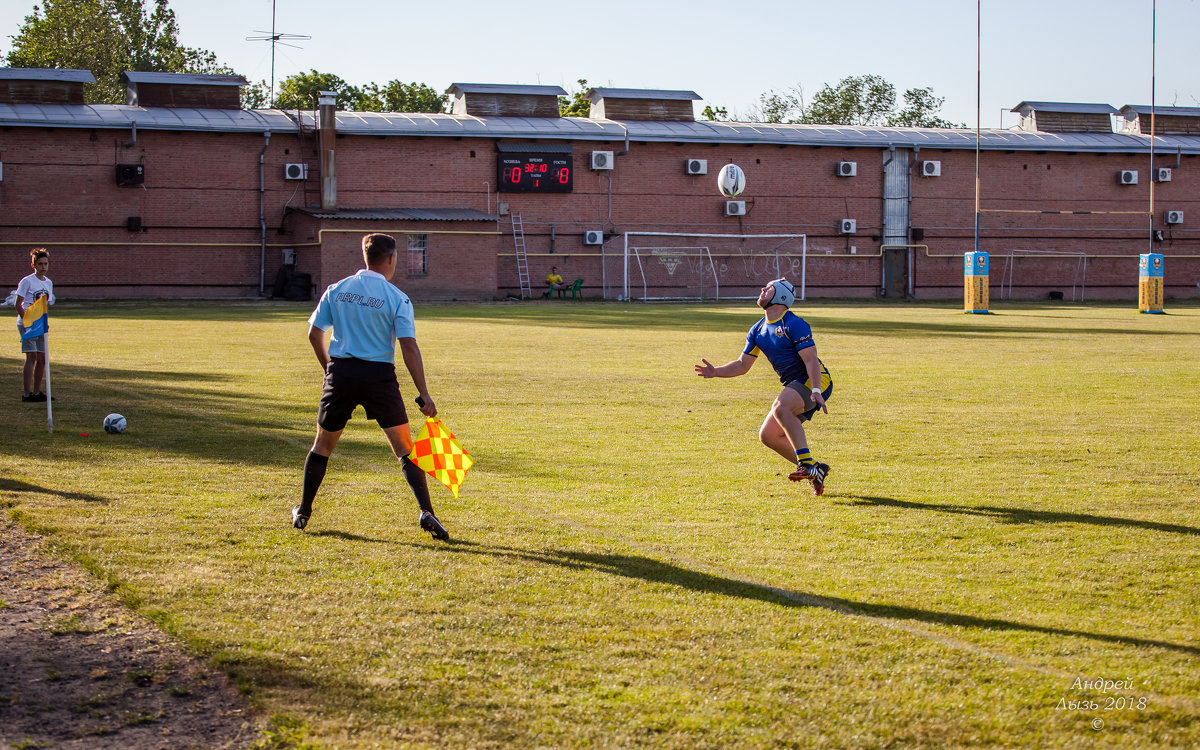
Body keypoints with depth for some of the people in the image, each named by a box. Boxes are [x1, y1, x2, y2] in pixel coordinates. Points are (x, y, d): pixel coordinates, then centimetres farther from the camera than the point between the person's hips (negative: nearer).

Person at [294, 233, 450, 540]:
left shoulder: (336, 290, 6)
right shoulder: (397, 298, -5)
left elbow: (314, 333, 9)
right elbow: (408, 347, -11)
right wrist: (424, 395, -11)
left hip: (341, 373, 3)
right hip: (379, 376, -3)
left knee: (322, 445, 18)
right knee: (405, 448, 1)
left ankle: (303, 512, 24)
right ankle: (426, 512, -12)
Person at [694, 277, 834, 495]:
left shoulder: (793, 324, -15)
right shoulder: (758, 330, 10)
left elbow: (811, 360, -22)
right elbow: (743, 365, 16)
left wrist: (816, 391, -33)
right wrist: (715, 372, 1)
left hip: (815, 381, -9)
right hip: (795, 386, 9)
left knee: (780, 408, -34)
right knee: (768, 435, 0)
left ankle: (807, 464, -35)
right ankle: (816, 470, 10)